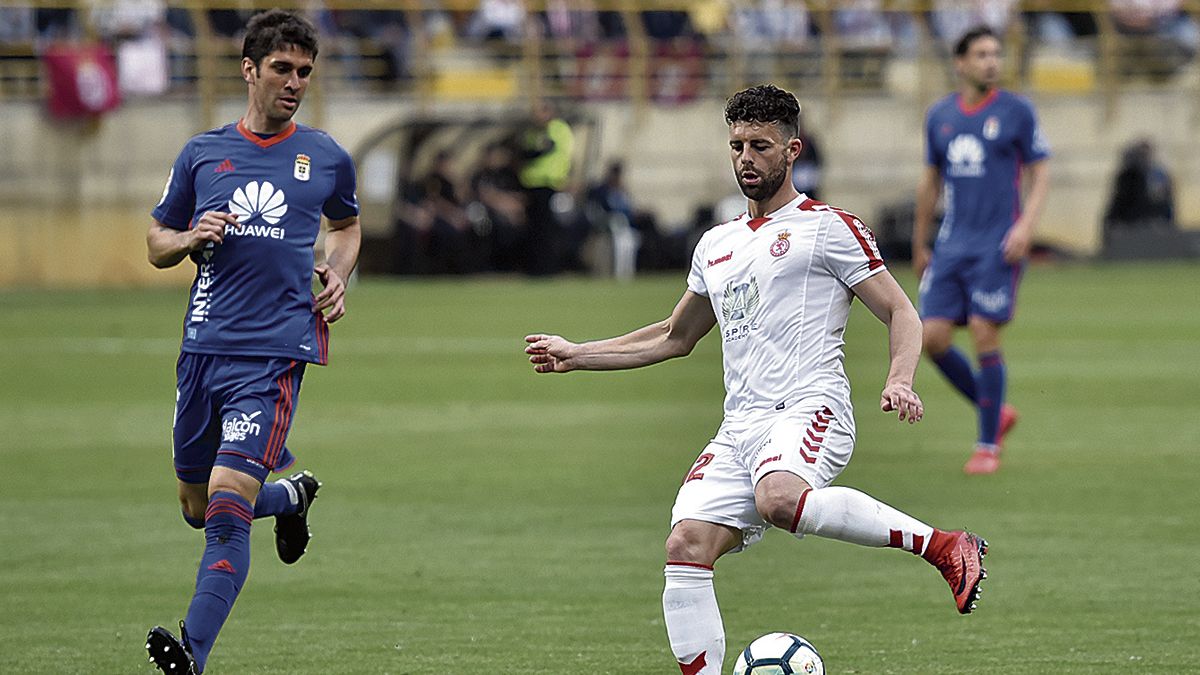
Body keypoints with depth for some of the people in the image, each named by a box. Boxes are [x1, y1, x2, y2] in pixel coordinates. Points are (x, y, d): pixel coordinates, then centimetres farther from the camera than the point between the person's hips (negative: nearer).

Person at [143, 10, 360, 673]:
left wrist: (337, 274, 7)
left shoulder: (327, 159, 8)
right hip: (204, 345, 3)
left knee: (228, 503, -18)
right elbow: (157, 244, 17)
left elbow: (346, 225, 28)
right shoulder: (201, 154, 9)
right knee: (197, 508, 14)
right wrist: (192, 238, -6)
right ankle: (292, 495, 44)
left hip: (275, 352, -3)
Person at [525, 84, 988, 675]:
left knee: (778, 499, -38)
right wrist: (575, 355, 30)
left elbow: (900, 313, 1)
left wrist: (899, 380, -19)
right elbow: (675, 337, 36)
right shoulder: (716, 245, 24)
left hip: (810, 408, -7)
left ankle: (943, 546, -26)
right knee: (686, 547, -12)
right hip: (741, 424, 7)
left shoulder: (828, 228, 4)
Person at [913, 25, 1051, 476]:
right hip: (951, 244, 5)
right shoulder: (939, 116, 10)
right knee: (933, 337, -4)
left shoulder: (1016, 112, -2)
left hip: (997, 246, -5)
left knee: (984, 336, -10)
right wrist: (920, 245, 21)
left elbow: (1041, 173, -1)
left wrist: (1027, 225, -16)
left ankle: (988, 446, 2)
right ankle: (995, 412, 17)